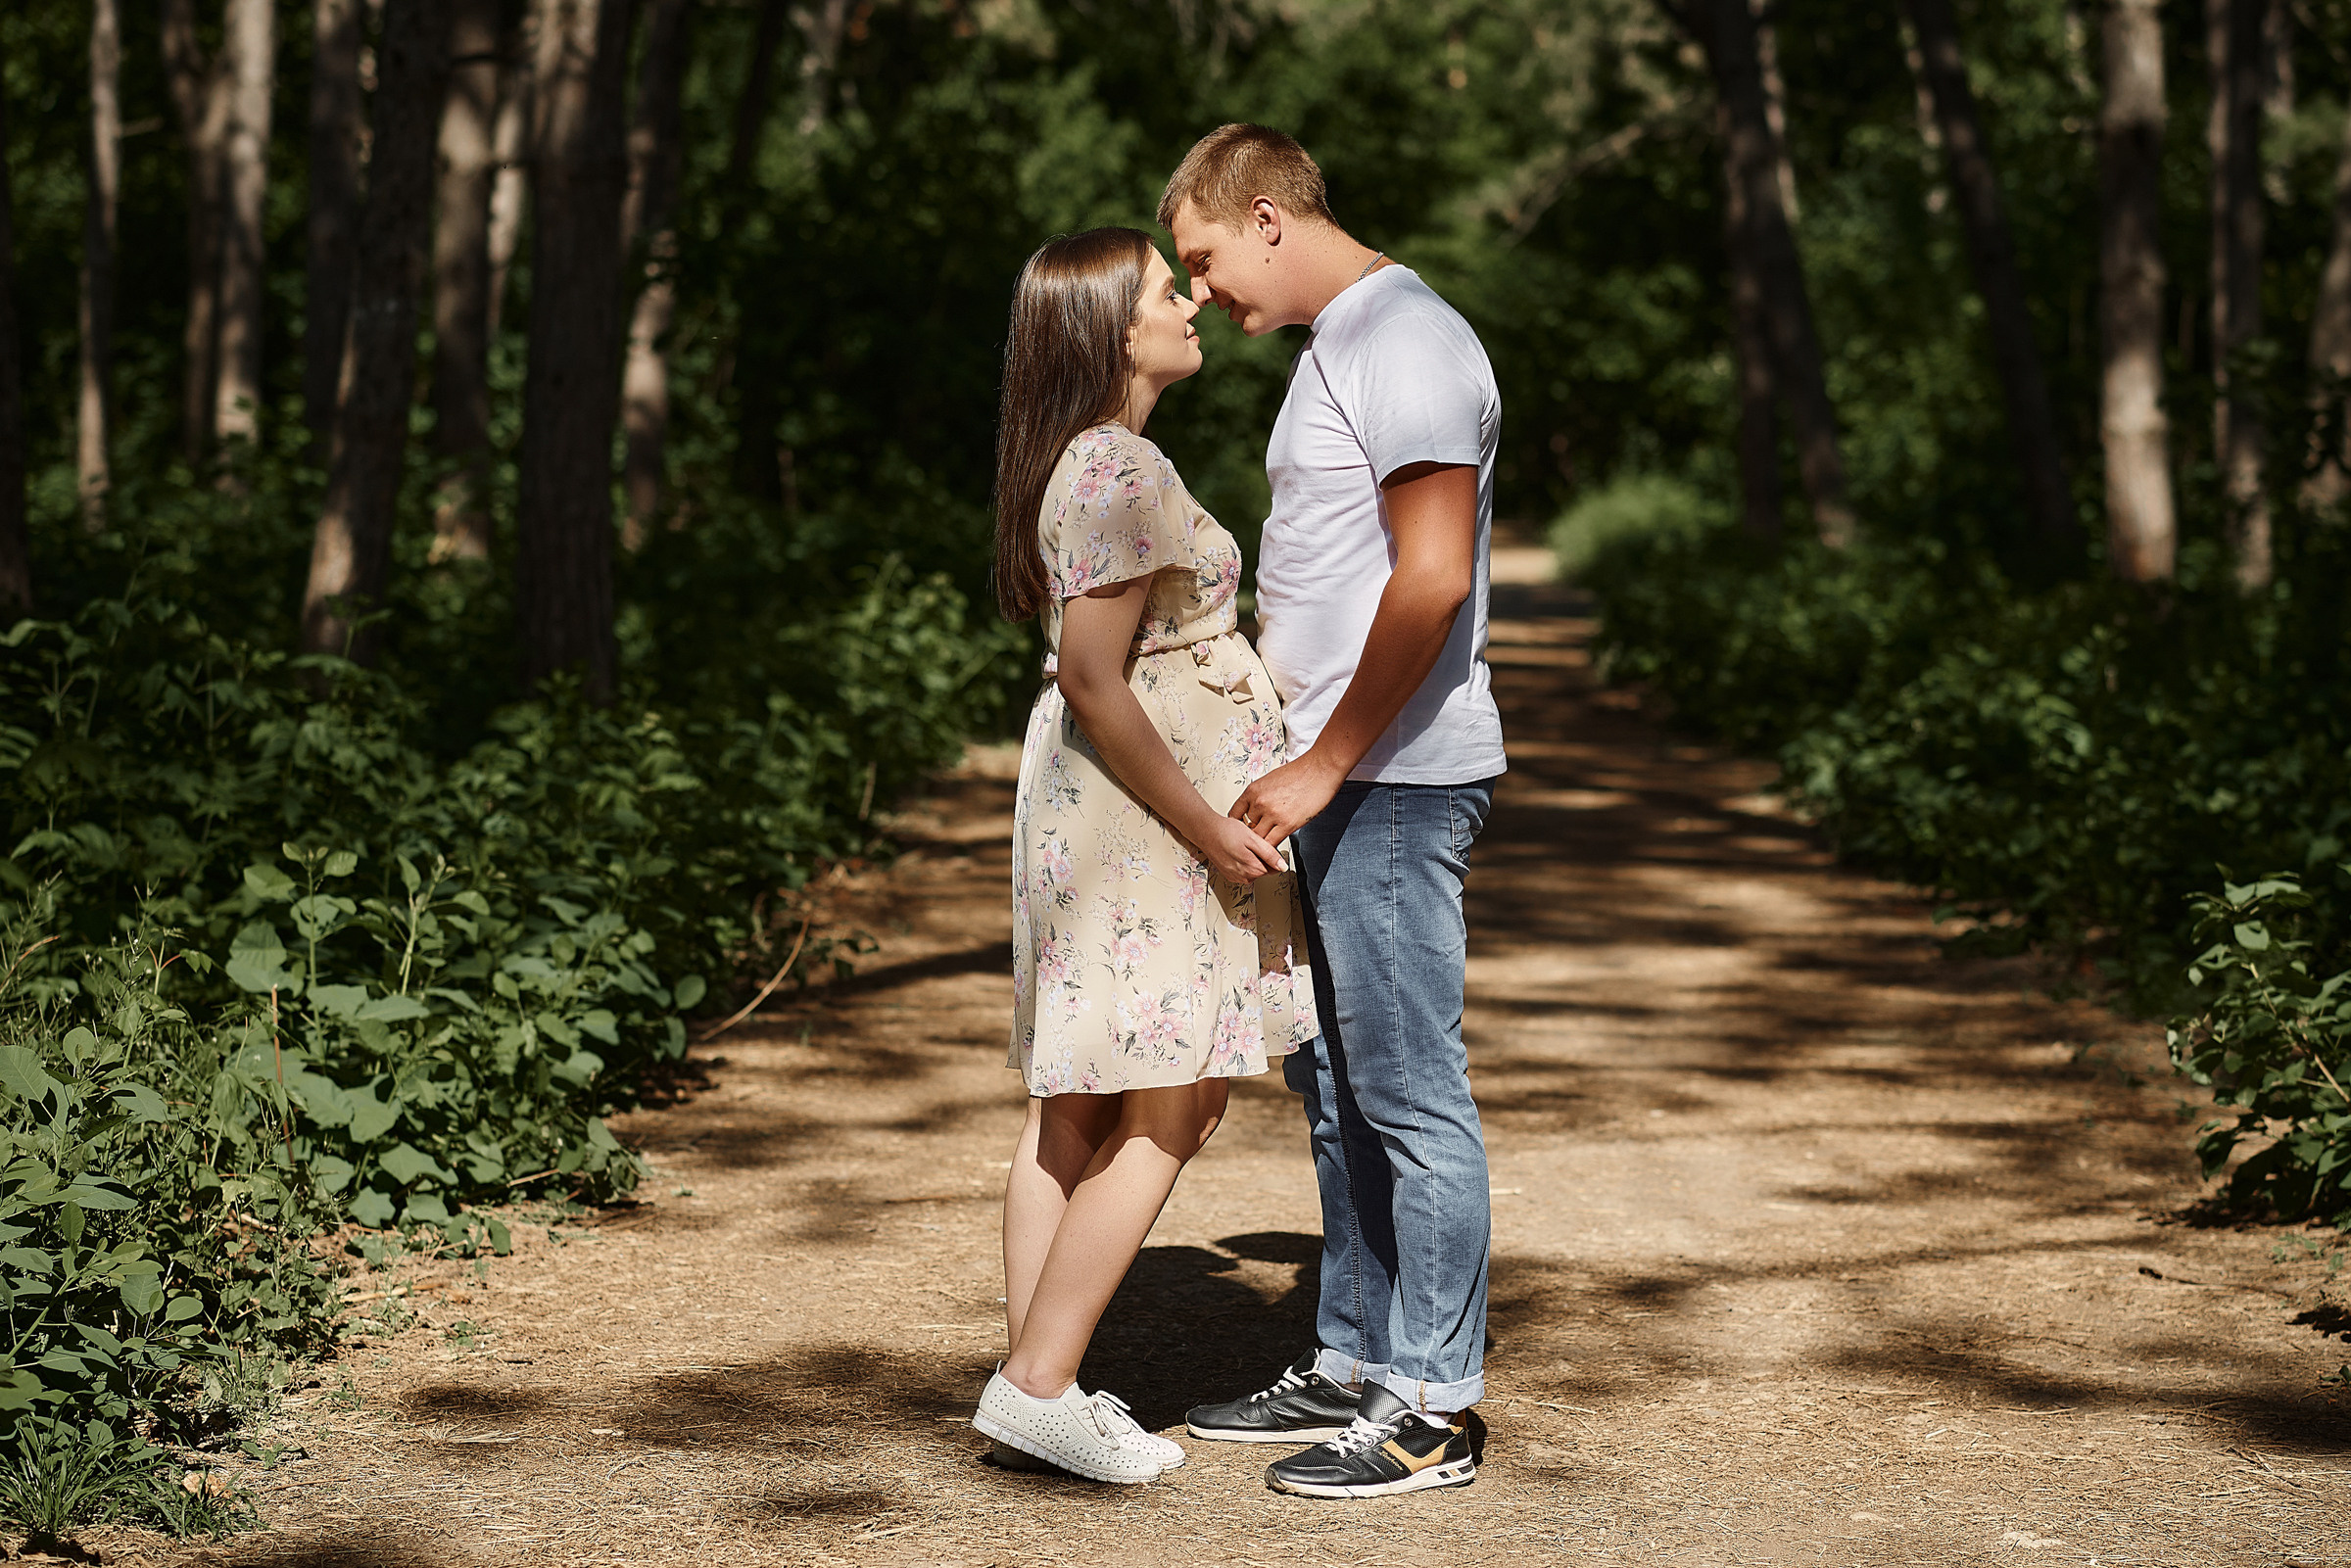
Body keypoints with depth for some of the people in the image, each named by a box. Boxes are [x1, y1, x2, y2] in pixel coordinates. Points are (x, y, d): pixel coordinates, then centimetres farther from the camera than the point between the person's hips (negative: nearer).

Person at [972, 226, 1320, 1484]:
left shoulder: (1086, 459, 14)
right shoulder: (1121, 471, -18)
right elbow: (1093, 682, -22)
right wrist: (1208, 829, -18)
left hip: (1087, 806, 10)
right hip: (1146, 812, -10)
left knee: (1075, 1108, 11)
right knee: (1167, 1116, -5)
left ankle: (1033, 1375, 15)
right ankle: (1038, 1386, -5)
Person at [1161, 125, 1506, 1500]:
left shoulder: (1408, 342, -14)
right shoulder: (1336, 346, 18)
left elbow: (1433, 579, -23)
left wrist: (1322, 766, -21)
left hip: (1396, 781, -10)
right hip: (1338, 779, 10)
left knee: (1410, 1093, -5)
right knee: (1338, 1084, 15)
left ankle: (1431, 1409, 2)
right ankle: (1355, 1366, 25)